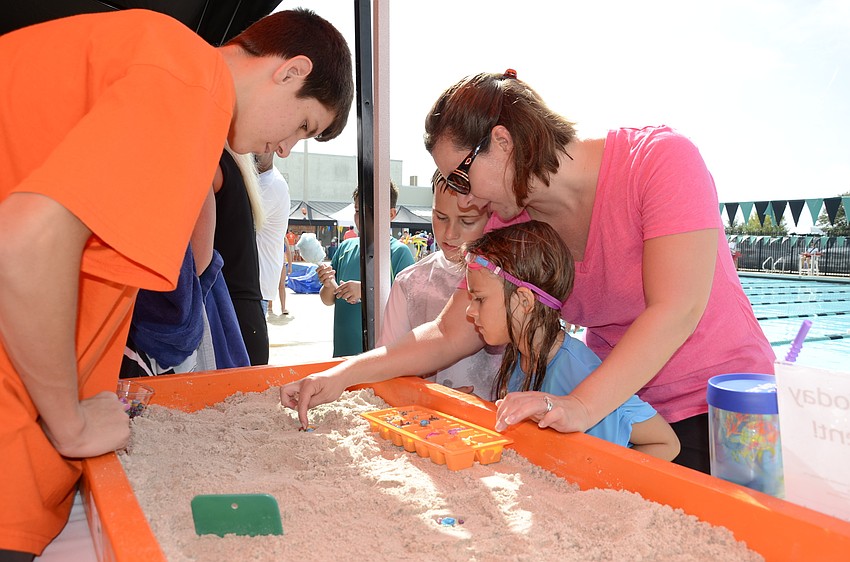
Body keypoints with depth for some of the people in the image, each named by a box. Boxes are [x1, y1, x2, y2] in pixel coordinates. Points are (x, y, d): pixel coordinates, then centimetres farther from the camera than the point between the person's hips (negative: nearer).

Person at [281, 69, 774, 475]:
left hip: (716, 408, -4)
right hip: (616, 400, 4)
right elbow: (450, 335, -4)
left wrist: (581, 406, -40)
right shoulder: (510, 223, -4)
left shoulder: (660, 158, -20)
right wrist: (342, 376, -16)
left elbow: (676, 310, -29)